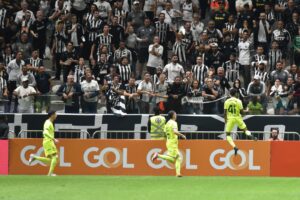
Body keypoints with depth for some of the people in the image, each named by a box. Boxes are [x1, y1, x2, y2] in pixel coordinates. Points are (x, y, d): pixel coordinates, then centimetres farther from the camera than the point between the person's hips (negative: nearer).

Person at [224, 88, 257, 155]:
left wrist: (225, 120, 12)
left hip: (230, 118, 0)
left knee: (228, 134, 9)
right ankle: (250, 135, -18)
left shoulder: (227, 102, -1)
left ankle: (235, 147, -9)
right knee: (245, 129, 17)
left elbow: (225, 112, 0)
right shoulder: (238, 101, -5)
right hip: (238, 118, 0)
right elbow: (241, 111, -5)